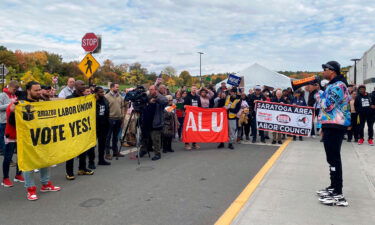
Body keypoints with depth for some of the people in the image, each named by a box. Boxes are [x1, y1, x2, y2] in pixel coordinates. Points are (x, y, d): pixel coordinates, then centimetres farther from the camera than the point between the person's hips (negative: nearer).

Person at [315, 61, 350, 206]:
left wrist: (319, 94, -7)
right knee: (332, 158, 16)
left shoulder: (337, 86, -15)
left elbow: (327, 106, -22)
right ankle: (334, 187, 28)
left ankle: (338, 195, -6)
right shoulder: (333, 85, 19)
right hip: (331, 126, 11)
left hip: (334, 127, -11)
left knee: (334, 159, -10)